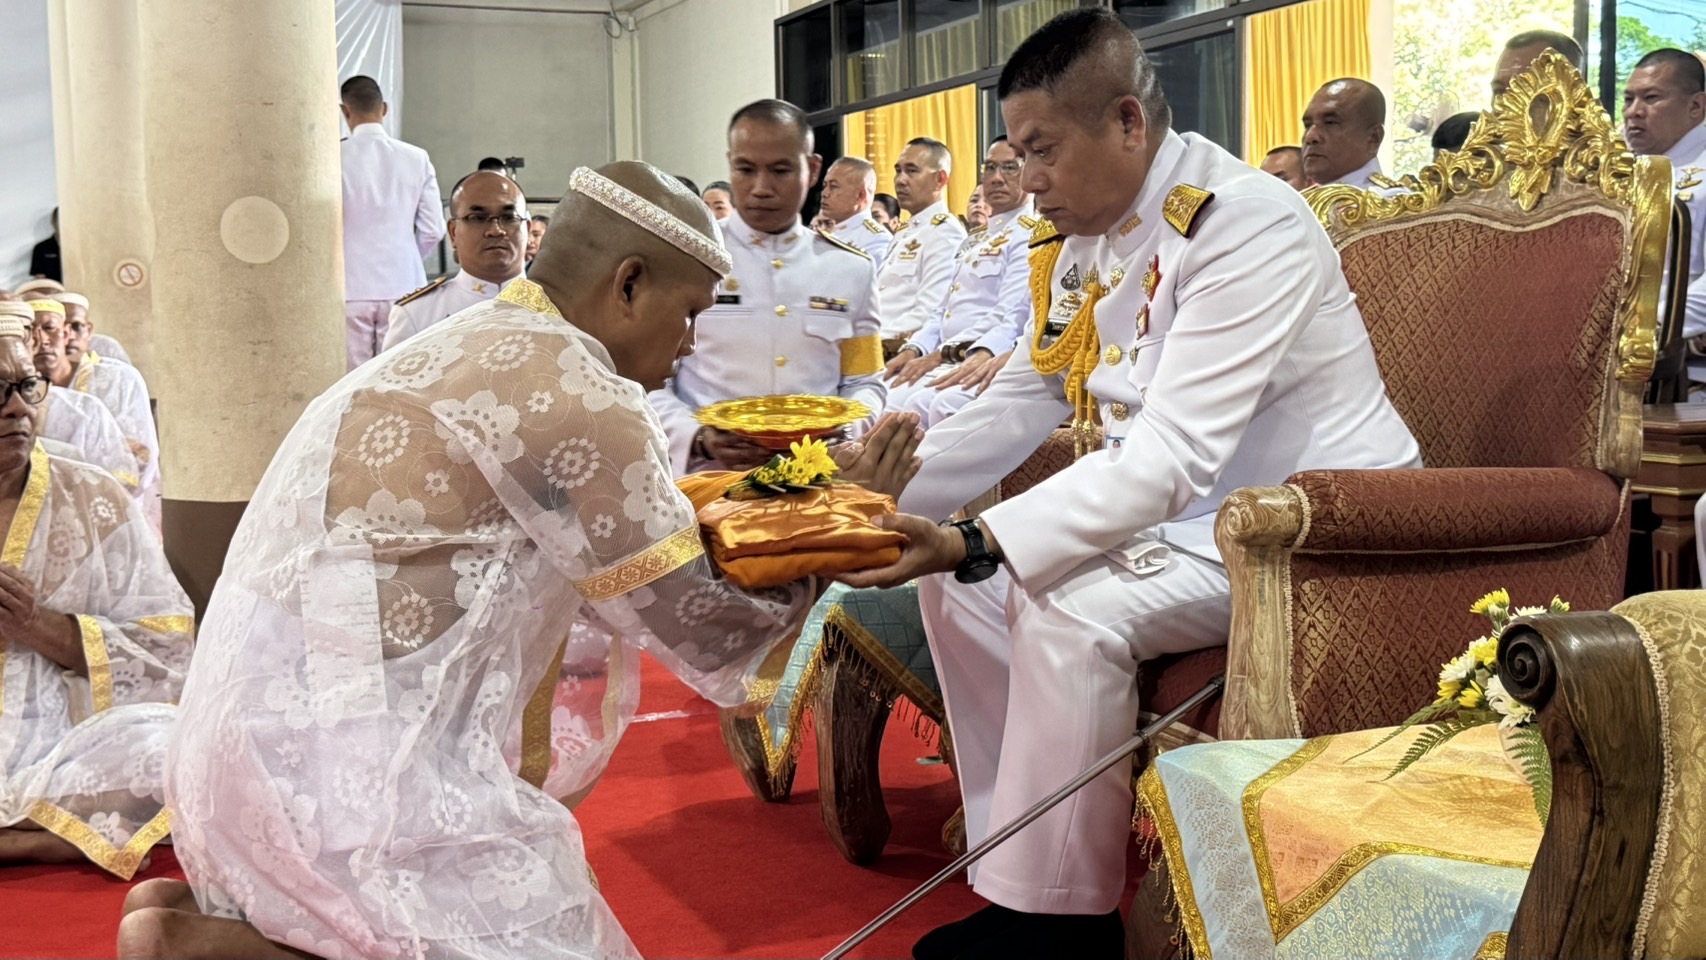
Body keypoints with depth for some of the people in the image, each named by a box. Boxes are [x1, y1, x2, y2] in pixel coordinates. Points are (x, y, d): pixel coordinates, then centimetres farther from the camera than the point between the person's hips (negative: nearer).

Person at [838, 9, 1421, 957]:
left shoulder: (1245, 226, -24)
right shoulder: (1084, 238, 2)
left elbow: (1173, 458, -33)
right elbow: (1019, 401, 9)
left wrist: (973, 544, -39)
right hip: (1179, 513, 9)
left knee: (1072, 612, -29)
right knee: (959, 583, 2)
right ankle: (1012, 868, 8)